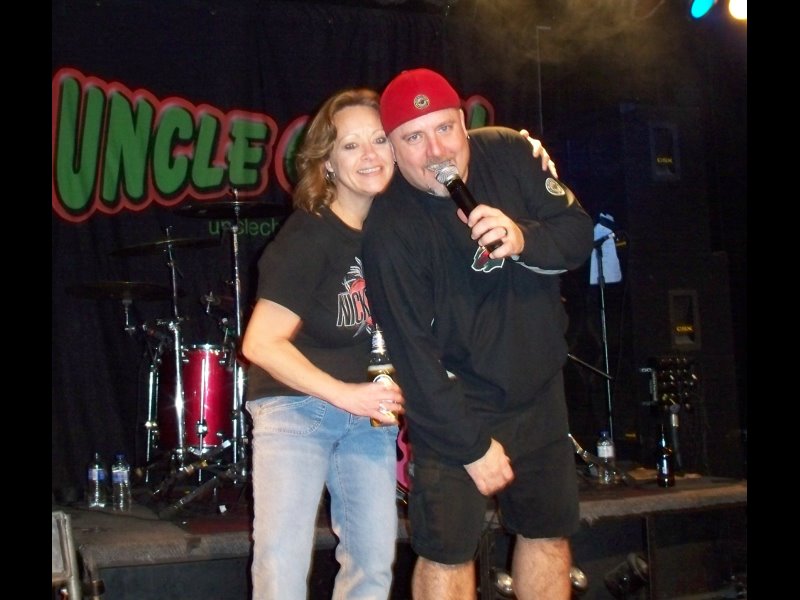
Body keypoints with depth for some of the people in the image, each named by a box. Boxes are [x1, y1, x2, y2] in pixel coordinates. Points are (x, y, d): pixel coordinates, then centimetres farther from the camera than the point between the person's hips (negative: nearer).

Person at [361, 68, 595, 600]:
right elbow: (412, 351, -20)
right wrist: (471, 446, -18)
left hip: (540, 391, 5)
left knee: (550, 533, 15)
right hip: (457, 407, -5)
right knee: (447, 553, -4)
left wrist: (524, 239, -27)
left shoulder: (510, 153, -8)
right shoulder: (390, 229, -22)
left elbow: (579, 231, -5)